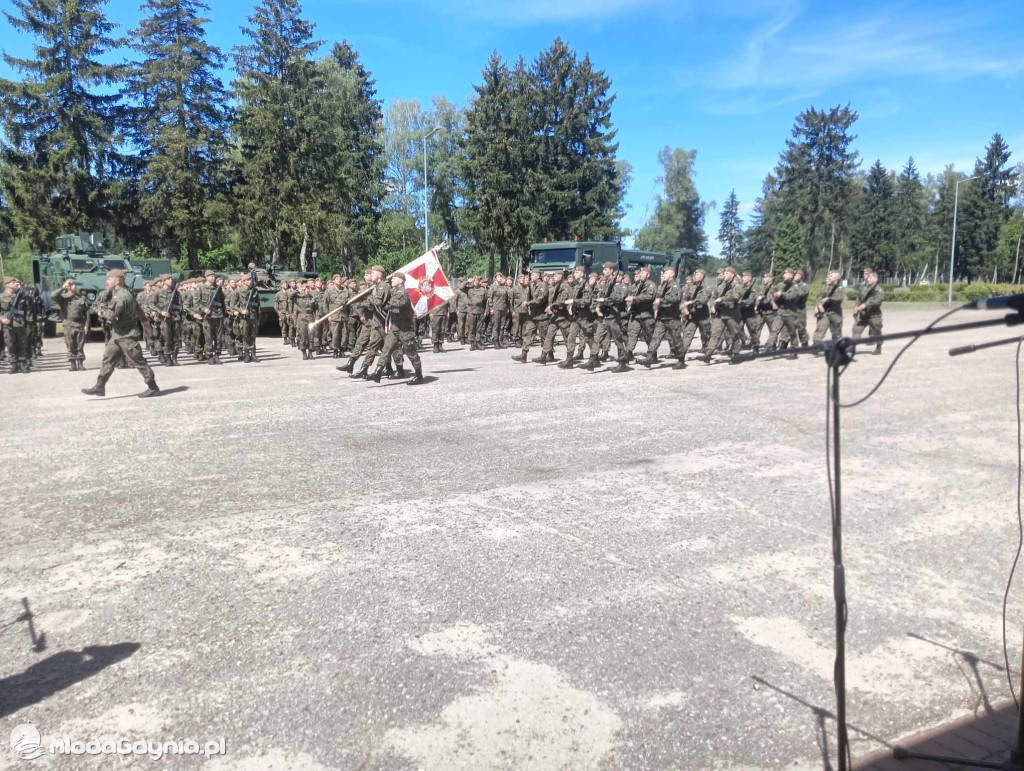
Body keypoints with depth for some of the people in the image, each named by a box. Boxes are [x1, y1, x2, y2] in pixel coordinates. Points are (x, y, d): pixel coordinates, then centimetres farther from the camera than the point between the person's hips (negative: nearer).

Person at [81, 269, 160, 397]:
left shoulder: (122, 296, -18)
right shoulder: (118, 294, 14)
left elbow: (112, 315, -25)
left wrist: (104, 311, -6)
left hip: (127, 335, -10)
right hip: (118, 335, 10)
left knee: (138, 362, -4)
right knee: (108, 359, 9)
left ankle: (153, 388, 3)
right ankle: (100, 387, 12)